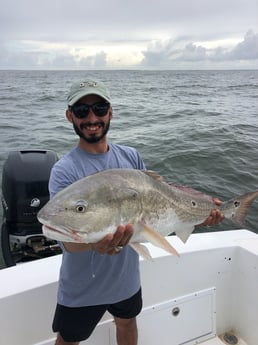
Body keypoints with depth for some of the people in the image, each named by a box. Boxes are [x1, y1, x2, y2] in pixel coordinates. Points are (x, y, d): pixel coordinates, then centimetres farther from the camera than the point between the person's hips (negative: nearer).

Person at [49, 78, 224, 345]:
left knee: (127, 323, 30)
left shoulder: (131, 157, -6)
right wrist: (94, 243, -51)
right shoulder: (64, 171, -22)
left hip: (127, 276, 4)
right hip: (81, 289, -4)